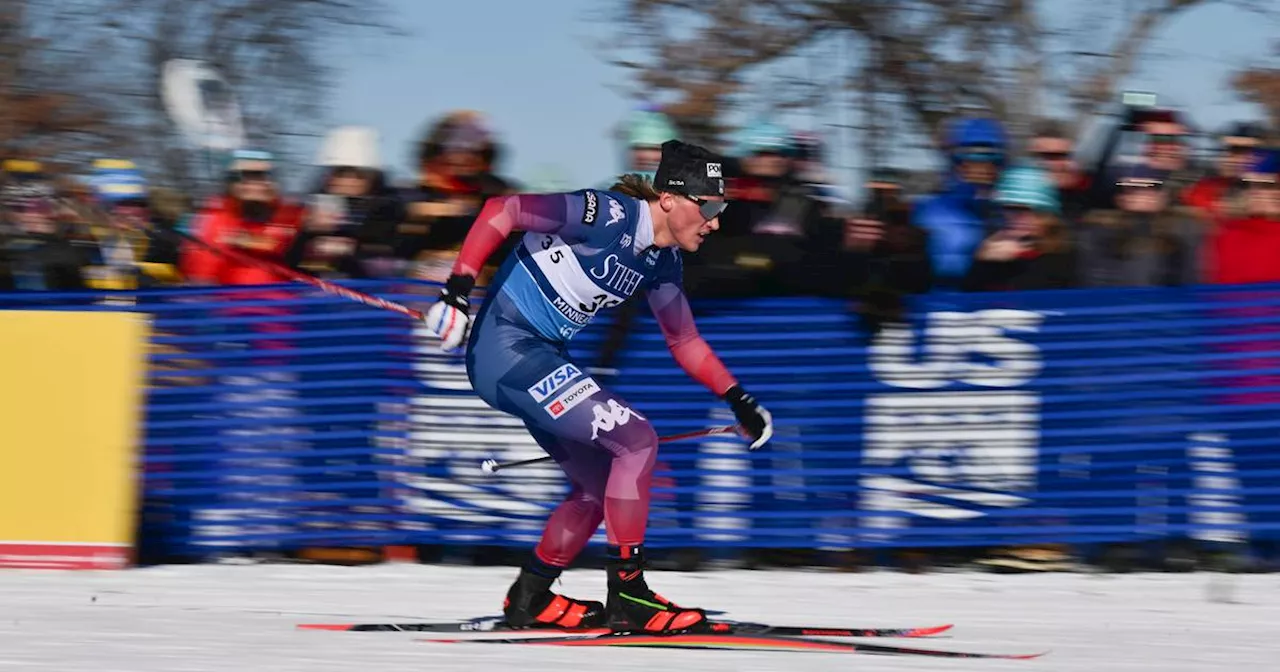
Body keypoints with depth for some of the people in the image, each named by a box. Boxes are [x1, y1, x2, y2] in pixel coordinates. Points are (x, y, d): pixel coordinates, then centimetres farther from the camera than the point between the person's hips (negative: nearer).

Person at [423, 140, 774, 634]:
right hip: (505, 347, -10)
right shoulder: (610, 216, -21)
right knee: (636, 441, -15)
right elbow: (502, 210, -21)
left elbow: (684, 341, 19)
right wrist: (458, 289, -27)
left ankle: (529, 598, 27)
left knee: (600, 484, 15)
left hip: (540, 358, 10)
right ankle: (626, 597, -8)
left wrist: (739, 399, 13)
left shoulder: (663, 259, 6)